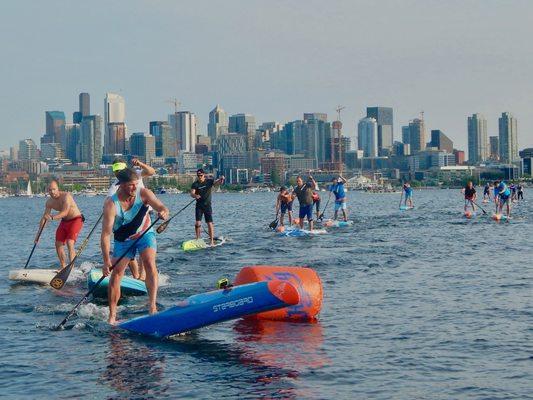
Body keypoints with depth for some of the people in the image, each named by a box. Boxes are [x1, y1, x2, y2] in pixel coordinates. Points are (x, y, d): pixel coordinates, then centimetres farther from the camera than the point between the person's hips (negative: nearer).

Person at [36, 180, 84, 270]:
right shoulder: (49, 202, -5)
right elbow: (44, 218, 1)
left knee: (70, 242, -22)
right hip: (64, 221, 7)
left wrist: (52, 217, -53)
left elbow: (65, 212, -38)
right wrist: (39, 233, -4)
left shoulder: (66, 196, -25)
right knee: (58, 244, 4)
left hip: (76, 220, -7)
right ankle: (63, 267, 17)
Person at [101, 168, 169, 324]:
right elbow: (106, 234, -30)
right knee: (116, 274, -4)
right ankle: (112, 316, 7)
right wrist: (106, 261, -37)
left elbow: (162, 208, -24)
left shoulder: (144, 193, -20)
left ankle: (152, 306, -30)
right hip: (123, 240, 0)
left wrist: (163, 213, -50)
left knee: (149, 264, -23)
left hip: (145, 234, 1)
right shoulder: (111, 204, -27)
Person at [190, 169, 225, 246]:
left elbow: (217, 183, -13)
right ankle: (198, 239, 8)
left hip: (207, 205, 0)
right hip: (199, 206, 1)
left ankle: (212, 241, -2)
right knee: (198, 223, -6)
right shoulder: (195, 184, -1)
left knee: (210, 223, -4)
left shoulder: (209, 181, 1)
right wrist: (195, 195, -37)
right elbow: (192, 193, -14)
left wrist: (221, 179, -35)